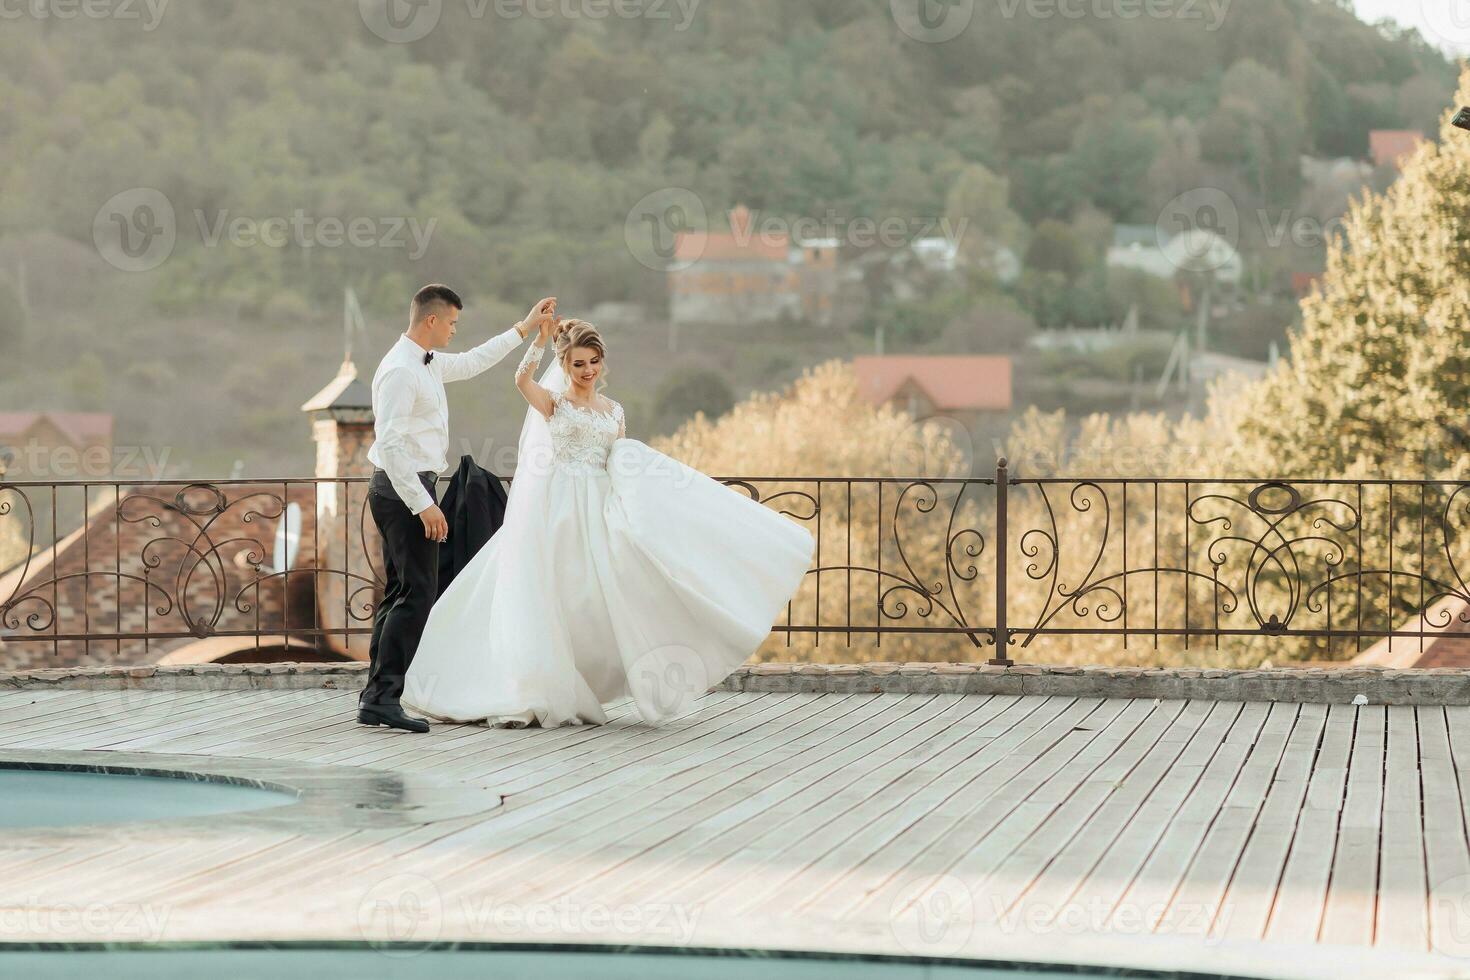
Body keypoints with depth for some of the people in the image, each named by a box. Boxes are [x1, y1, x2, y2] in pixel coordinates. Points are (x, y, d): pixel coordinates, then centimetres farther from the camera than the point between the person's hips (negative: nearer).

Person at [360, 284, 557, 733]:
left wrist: (525, 327, 33)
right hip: (404, 491, -11)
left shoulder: (427, 363, 12)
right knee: (418, 594, -12)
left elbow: (472, 363, 31)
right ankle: (383, 696, -14)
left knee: (400, 592, 10)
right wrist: (423, 504, -24)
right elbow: (390, 444, -23)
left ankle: (376, 697, 12)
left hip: (409, 491, 11)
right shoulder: (401, 371, -18)